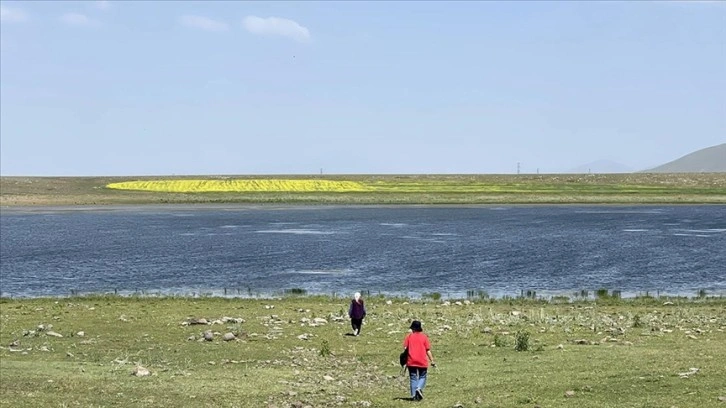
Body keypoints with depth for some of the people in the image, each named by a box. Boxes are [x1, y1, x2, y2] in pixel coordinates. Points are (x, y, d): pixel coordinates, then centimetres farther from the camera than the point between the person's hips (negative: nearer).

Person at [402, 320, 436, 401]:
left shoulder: (409, 336, 3)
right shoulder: (424, 337, 2)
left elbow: (405, 348, -1)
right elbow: (428, 350, -2)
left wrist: (404, 360, 5)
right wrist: (432, 361, 3)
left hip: (411, 361, 1)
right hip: (422, 362, -1)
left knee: (413, 378, 8)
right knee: (422, 377, 12)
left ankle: (414, 395, 1)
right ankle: (419, 388, -15)